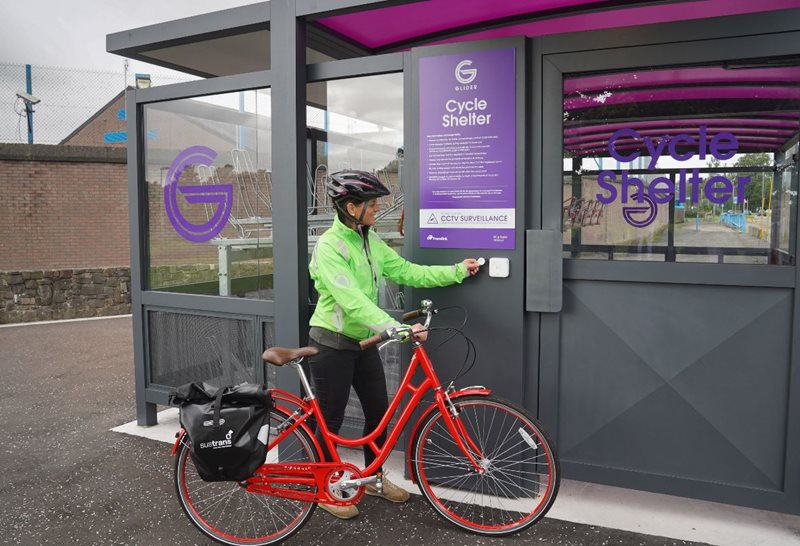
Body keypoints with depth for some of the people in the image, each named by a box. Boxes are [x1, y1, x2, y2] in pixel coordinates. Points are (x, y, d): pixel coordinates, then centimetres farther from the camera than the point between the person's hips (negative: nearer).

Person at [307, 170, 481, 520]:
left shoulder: (371, 241, 4)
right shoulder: (329, 246, -20)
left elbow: (407, 272, 4)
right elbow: (352, 300, -30)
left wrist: (457, 271, 0)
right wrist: (398, 329, -37)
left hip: (363, 343, 8)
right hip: (332, 345, -8)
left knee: (379, 412, 14)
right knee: (330, 421, 5)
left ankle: (374, 478, 35)